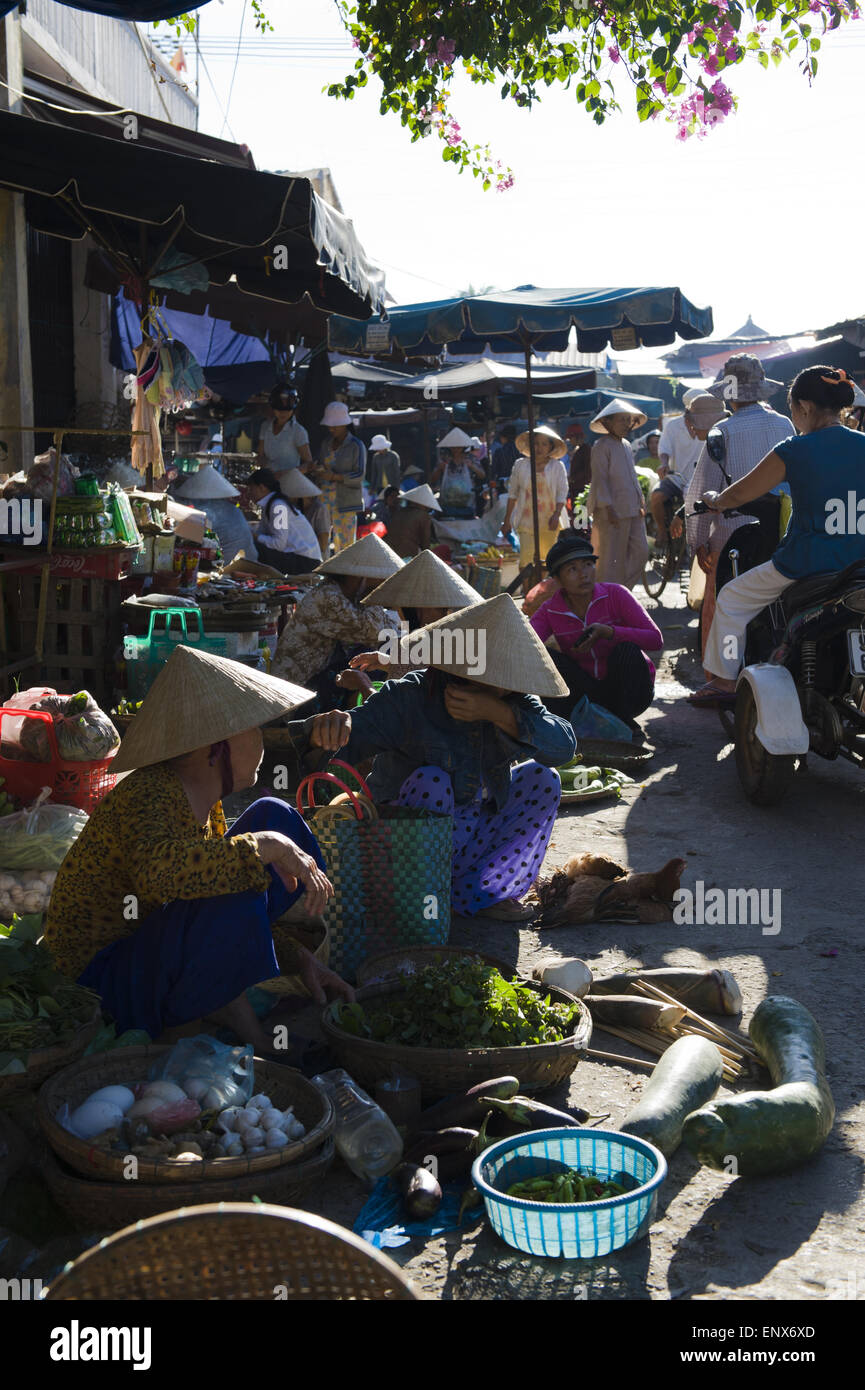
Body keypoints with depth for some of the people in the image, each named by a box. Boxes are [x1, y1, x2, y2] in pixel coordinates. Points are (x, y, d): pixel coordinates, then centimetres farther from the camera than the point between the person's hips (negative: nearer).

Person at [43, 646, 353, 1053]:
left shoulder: (204, 801, 3)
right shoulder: (149, 793, -24)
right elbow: (157, 870, -46)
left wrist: (299, 959, 5)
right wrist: (267, 847, -38)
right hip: (105, 985, -9)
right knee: (231, 897, -36)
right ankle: (233, 1016, -8)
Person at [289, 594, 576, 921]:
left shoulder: (511, 703, -7)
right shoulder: (407, 699, -20)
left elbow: (564, 745, -21)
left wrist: (496, 712, -35)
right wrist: (326, 727, -59)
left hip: (475, 839, 5)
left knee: (542, 779, -10)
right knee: (430, 781, -31)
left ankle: (481, 893, -15)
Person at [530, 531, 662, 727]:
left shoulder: (615, 595, -13)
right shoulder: (549, 612, -6)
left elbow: (656, 640, -20)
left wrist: (608, 632, -32)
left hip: (631, 690, -2)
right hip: (589, 691, 2)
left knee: (626, 649, -31)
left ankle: (624, 718, -12)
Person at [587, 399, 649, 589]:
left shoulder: (626, 445, 17)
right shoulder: (602, 447, -9)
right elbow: (599, 479, -14)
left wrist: (641, 503, 18)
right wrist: (608, 508, -19)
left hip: (632, 510, 8)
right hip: (612, 512, -8)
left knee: (640, 552, 6)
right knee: (612, 559, -4)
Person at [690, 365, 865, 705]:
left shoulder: (793, 451, -11)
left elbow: (740, 494, -2)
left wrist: (714, 500, 19)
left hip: (804, 565, -5)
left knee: (731, 600, 16)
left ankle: (724, 680, 18)